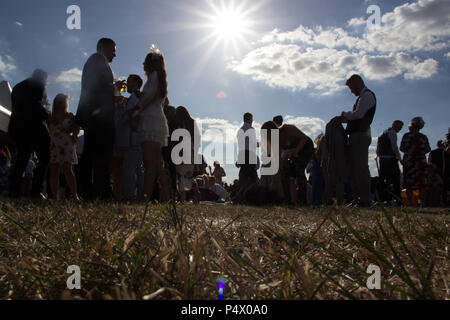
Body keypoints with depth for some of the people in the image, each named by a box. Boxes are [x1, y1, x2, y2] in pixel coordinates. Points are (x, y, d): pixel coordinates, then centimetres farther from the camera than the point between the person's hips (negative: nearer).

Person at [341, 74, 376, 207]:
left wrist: (345, 114, -1)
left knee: (361, 168, -12)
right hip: (356, 136, 10)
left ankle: (365, 200, -11)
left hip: (361, 135, -10)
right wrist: (346, 118, 9)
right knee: (354, 168, 10)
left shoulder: (367, 95, -6)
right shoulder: (362, 96, 25)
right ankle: (357, 199, 14)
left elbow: (358, 114, -18)